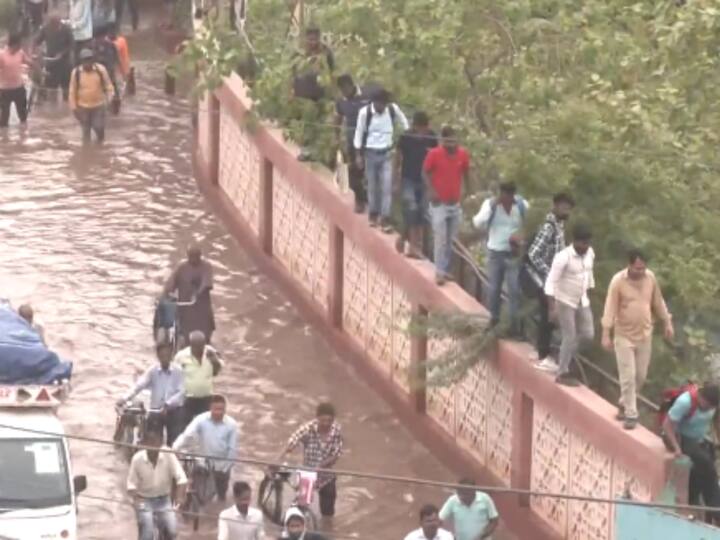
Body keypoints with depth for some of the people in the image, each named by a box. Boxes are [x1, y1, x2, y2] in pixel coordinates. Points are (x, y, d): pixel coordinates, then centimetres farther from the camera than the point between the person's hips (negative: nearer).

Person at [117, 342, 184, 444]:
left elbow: (181, 392, -11)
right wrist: (125, 398, -29)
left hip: (174, 411, -2)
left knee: (175, 442, -3)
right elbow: (139, 385, -13)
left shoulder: (178, 371, -4)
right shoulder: (152, 371, 0)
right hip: (156, 411, 2)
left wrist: (168, 404, -26)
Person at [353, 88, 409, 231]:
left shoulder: (393, 109, -10)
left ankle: (385, 219, -3)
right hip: (371, 153, -1)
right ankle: (373, 215, 27)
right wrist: (358, 155, -3)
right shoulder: (365, 112, -14)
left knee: (387, 186, -6)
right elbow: (359, 133, -5)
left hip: (387, 153, 1)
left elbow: (404, 125, 7)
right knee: (372, 186, 10)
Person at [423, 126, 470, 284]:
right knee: (440, 239, -8)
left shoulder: (463, 154, -3)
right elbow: (426, 173, -1)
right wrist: (431, 191, -11)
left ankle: (447, 270, 19)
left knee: (452, 240, 9)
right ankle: (440, 271, -5)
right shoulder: (434, 154, -13)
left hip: (456, 204, 4)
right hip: (439, 204, -4)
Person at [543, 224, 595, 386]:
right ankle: (563, 374, 8)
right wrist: (552, 308, -25)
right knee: (570, 337, -5)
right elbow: (551, 283, -22)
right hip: (565, 302, -7)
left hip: (582, 302, 7)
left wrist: (588, 293, 19)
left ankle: (567, 353, 32)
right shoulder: (563, 258, -24)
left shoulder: (590, 253, -3)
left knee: (588, 334, 5)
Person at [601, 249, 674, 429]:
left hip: (645, 335, 4)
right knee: (628, 377, -5)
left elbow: (658, 302, 9)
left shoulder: (650, 278, -4)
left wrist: (667, 323, 11)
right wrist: (606, 334, -18)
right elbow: (610, 308, -16)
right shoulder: (618, 281, -17)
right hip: (624, 336, -4)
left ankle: (624, 405, 31)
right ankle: (630, 414, 4)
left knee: (640, 376, 11)